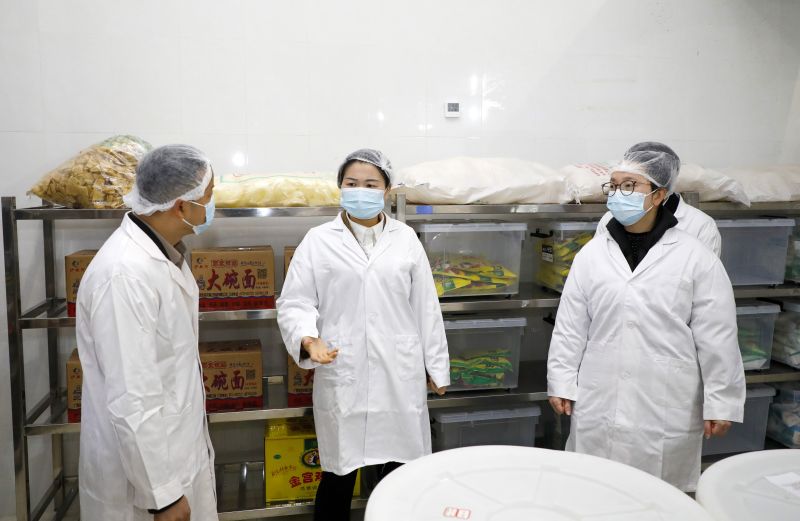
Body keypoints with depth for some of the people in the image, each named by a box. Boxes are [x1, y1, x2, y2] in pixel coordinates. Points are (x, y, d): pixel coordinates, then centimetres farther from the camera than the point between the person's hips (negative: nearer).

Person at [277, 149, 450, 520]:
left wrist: (436, 366, 8)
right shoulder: (318, 241, 0)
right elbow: (294, 303, 0)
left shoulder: (406, 239, 6)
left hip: (399, 376, 2)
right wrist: (308, 339, -19)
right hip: (342, 378, -1)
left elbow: (425, 307, 7)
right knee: (338, 476, 9)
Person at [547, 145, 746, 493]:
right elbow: (570, 327, 5)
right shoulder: (591, 254, 3)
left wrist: (721, 403, -2)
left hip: (666, 409, -2)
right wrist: (562, 383, 4)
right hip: (598, 406, 2)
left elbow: (717, 338, -3)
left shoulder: (695, 257, -4)